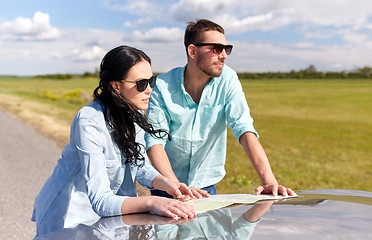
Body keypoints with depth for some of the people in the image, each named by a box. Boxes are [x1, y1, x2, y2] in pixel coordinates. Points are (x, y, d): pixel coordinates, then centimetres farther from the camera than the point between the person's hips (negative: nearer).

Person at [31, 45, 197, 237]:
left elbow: (140, 165, 6)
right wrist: (151, 202, -45)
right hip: (69, 218, -5)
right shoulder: (89, 122, -27)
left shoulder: (135, 113, -4)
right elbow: (100, 200, -31)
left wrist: (165, 183, -13)